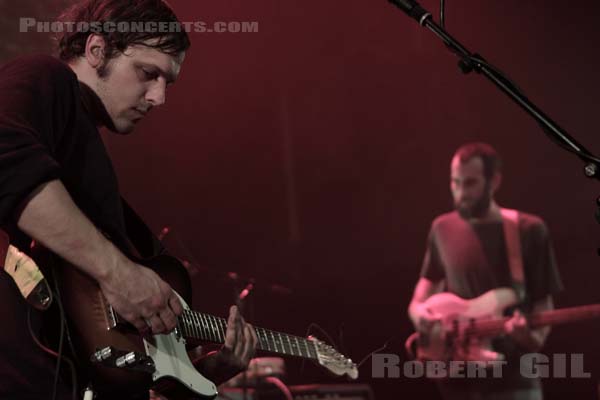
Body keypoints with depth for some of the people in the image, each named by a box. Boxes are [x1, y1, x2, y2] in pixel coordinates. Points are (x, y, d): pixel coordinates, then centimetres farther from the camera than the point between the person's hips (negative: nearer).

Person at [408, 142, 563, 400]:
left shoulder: (529, 231, -4)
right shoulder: (442, 228, 6)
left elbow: (543, 301, -1)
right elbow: (430, 280, 22)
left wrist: (534, 337, -21)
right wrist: (418, 309, 1)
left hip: (513, 378, -3)